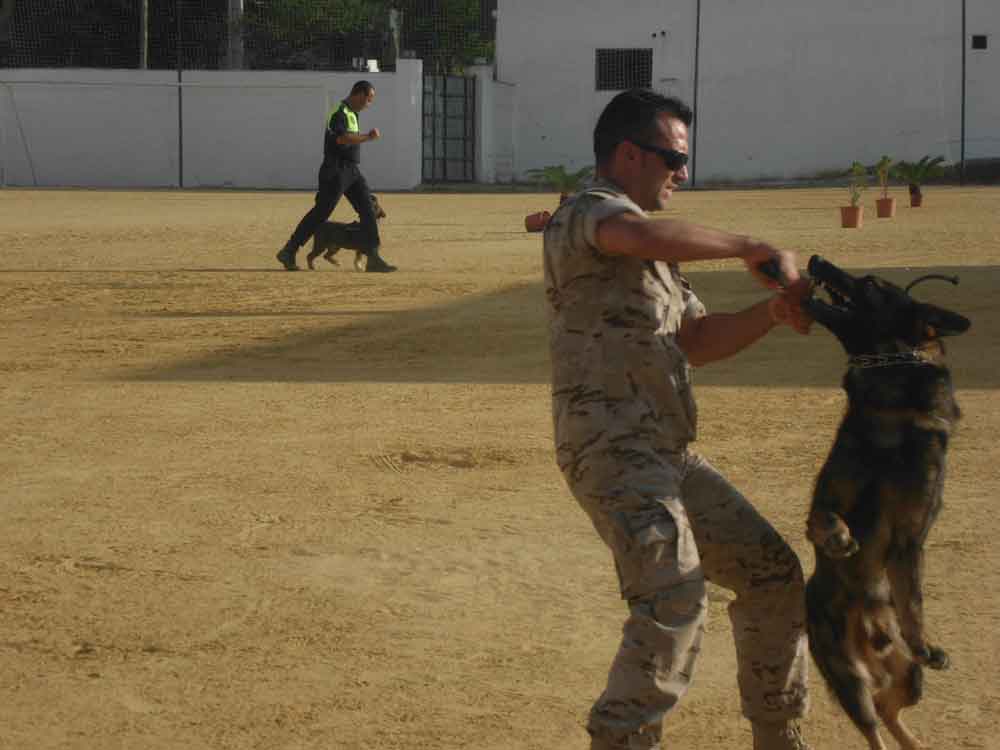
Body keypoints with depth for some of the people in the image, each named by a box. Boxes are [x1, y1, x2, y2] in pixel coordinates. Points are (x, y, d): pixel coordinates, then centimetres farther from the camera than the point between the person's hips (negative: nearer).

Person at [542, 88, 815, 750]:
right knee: (674, 600, -27)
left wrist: (773, 312, 7)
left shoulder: (655, 250, 24)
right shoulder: (585, 215, -8)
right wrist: (752, 250, -24)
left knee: (774, 575, 15)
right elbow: (645, 235, -33)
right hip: (612, 451, -10)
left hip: (673, 454, 10)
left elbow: (696, 341, 23)